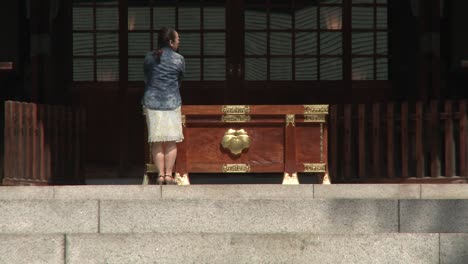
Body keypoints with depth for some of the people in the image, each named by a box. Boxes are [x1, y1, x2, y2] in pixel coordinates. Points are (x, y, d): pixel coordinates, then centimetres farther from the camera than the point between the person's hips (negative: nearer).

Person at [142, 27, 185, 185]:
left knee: (157, 142, 5)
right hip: (172, 103, -2)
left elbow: (146, 79, 12)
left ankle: (160, 175, 1)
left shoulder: (149, 58, 4)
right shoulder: (179, 59, -3)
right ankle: (169, 175, 2)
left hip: (152, 102, 2)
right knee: (171, 142, 5)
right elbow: (180, 80, 9)